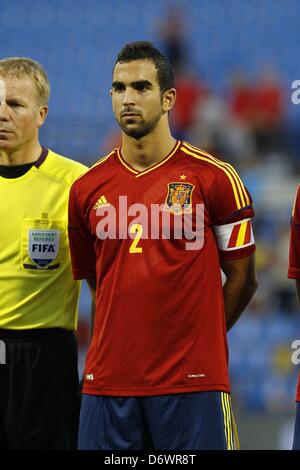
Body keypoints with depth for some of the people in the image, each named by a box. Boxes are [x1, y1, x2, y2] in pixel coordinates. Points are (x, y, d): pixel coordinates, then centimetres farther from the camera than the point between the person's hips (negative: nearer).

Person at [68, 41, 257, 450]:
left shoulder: (214, 178, -1)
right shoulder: (87, 189, 9)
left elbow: (242, 279, 6)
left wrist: (196, 341, 7)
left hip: (192, 384, -3)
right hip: (108, 381, 3)